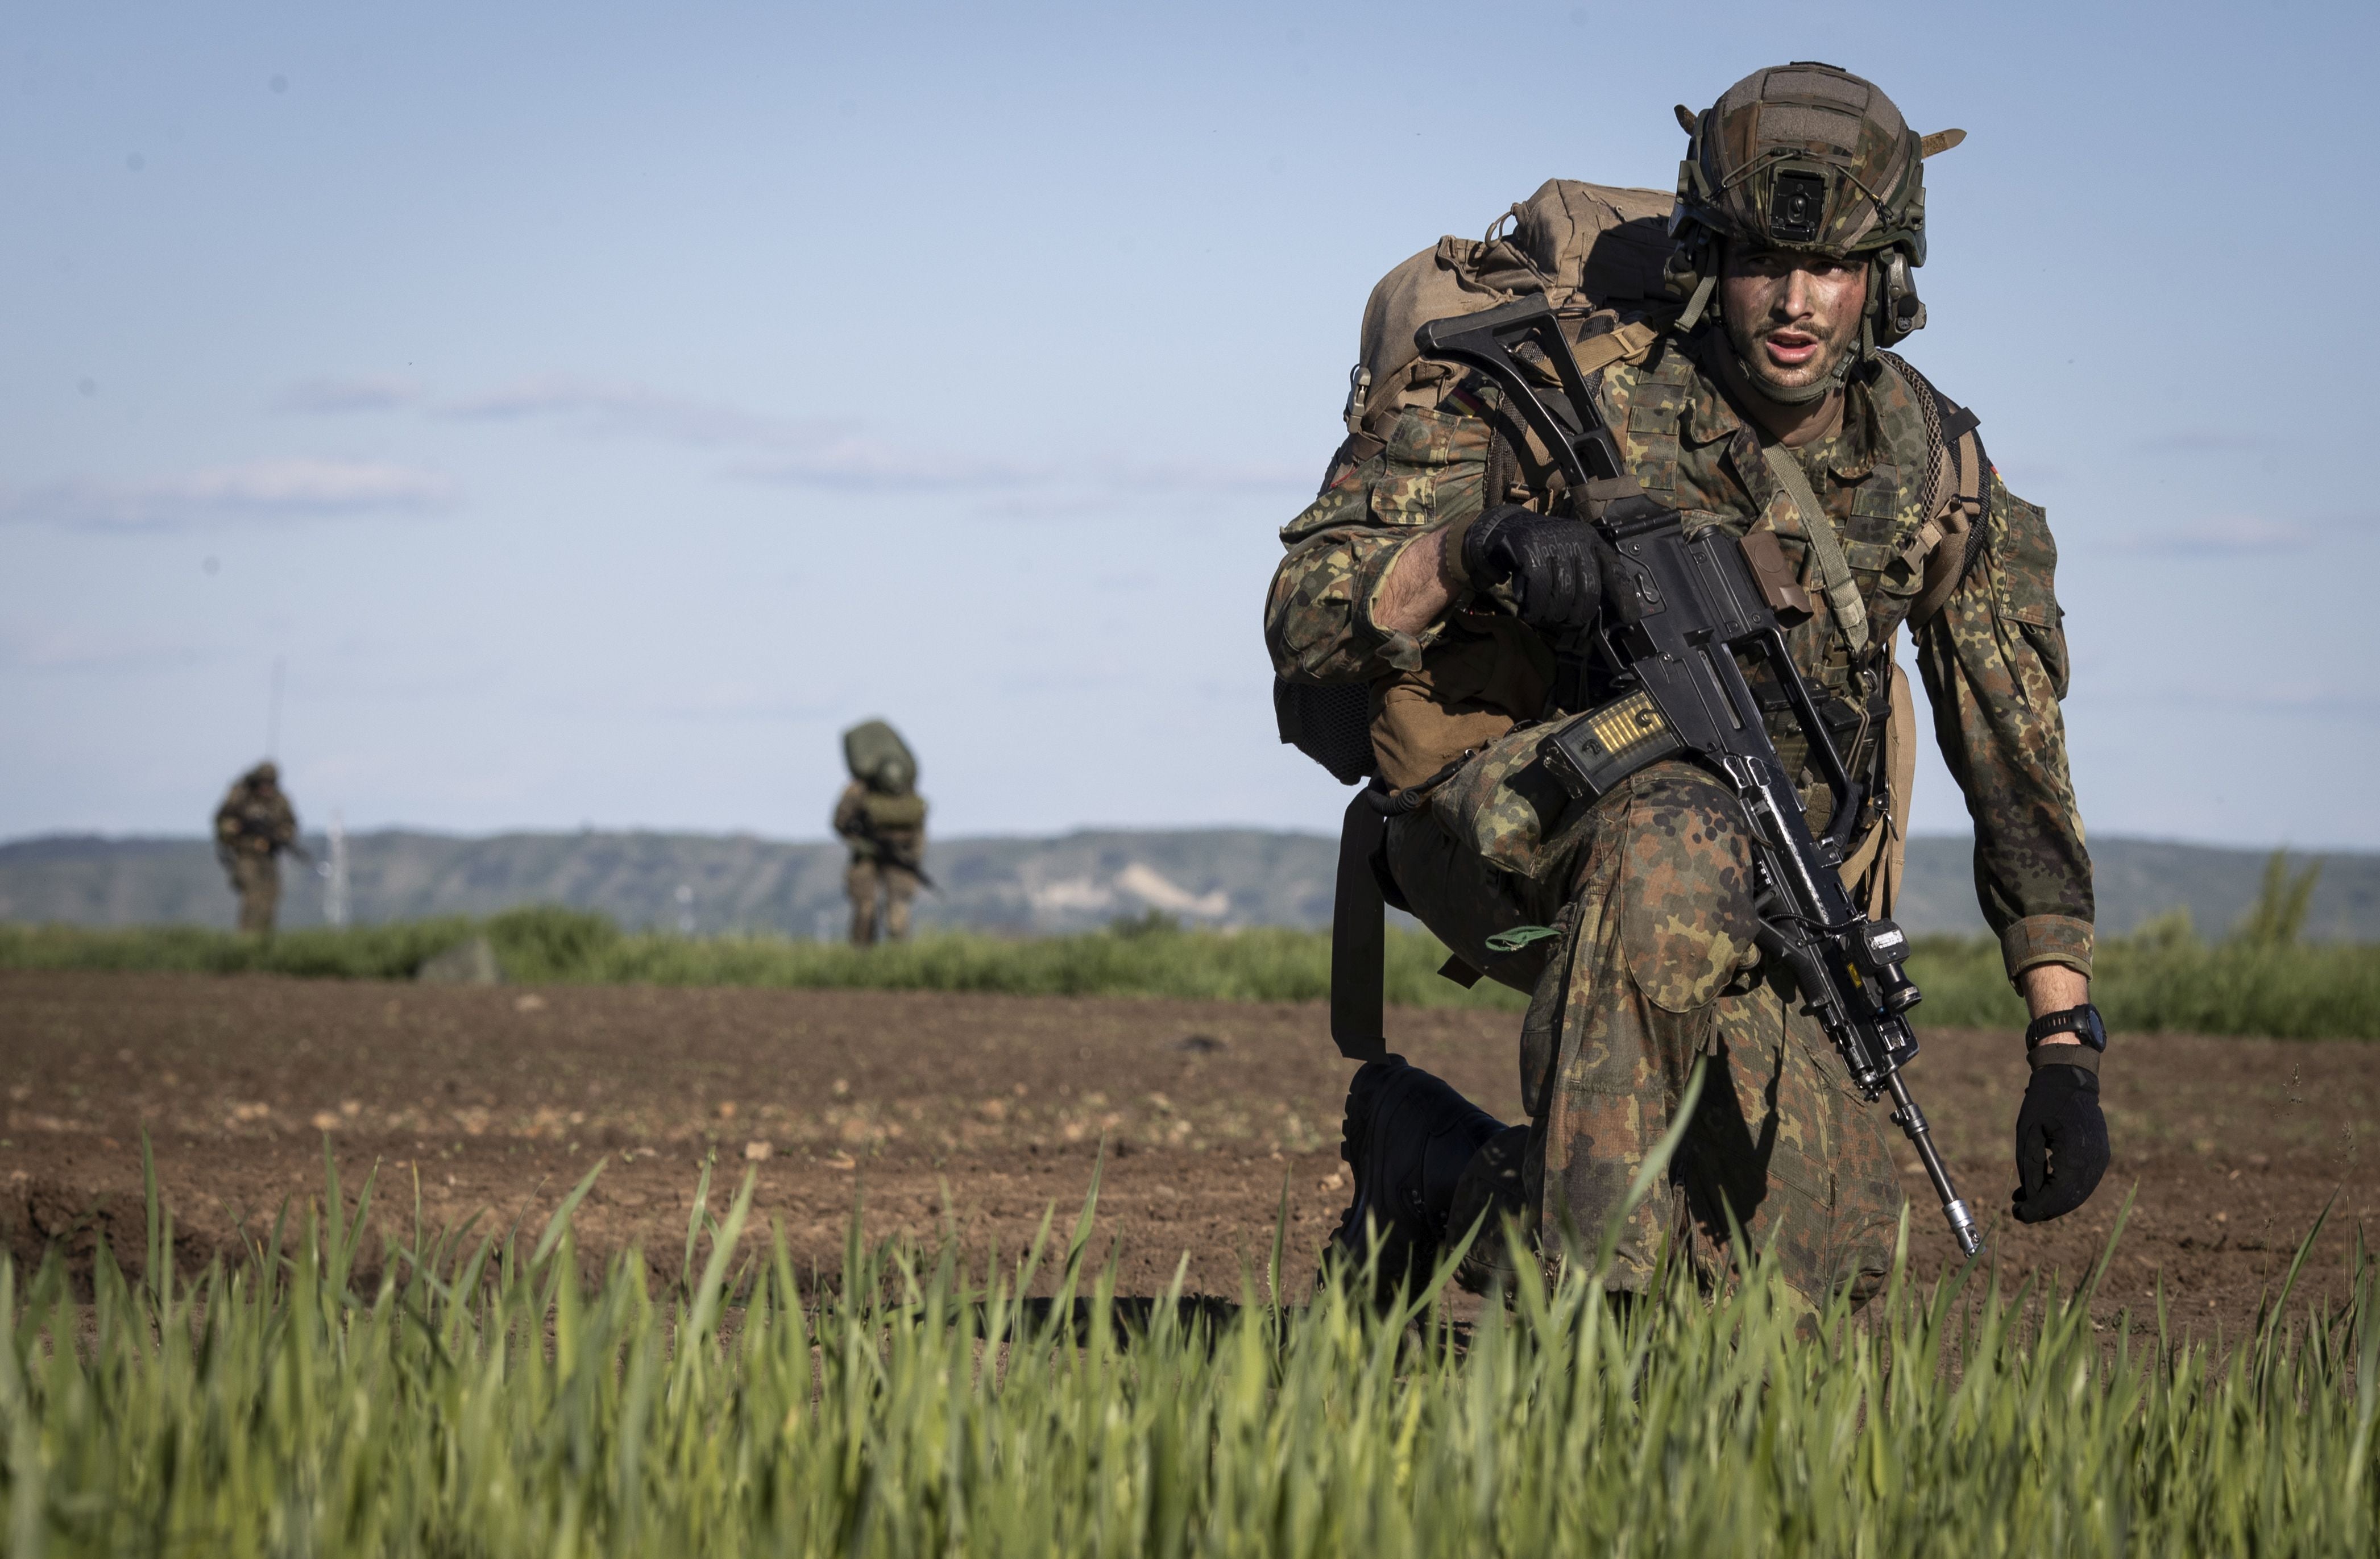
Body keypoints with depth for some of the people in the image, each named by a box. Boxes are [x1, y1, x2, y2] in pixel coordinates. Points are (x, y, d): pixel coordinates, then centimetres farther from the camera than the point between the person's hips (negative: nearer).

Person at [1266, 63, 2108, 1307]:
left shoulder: (1933, 471, -2)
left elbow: (2020, 771, 5)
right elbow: (1304, 625, -14)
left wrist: (2066, 1053, -1)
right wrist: (1476, 543, -34)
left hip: (1764, 898, 5)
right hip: (1512, 819, -5)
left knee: (1814, 1273, -8)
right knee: (1682, 846, -40)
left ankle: (1437, 1167, 16)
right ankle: (1573, 1276, -29)